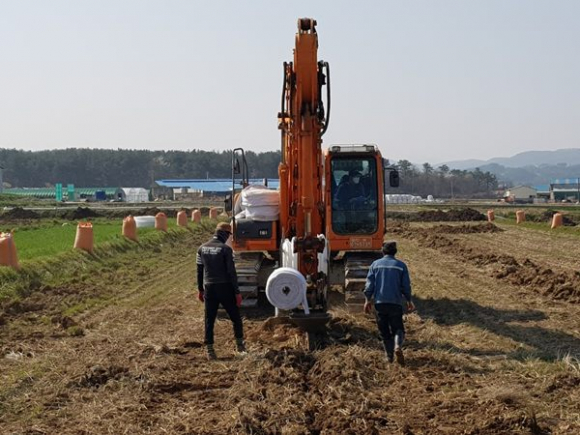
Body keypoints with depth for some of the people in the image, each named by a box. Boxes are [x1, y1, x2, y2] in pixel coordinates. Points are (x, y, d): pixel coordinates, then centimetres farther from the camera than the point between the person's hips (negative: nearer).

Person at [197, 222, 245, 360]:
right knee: (235, 317, 12)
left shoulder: (202, 248, 5)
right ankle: (240, 345, 18)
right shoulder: (225, 249, -11)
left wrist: (200, 289, 18)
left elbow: (199, 270, 9)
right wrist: (237, 292, -8)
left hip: (209, 288, 4)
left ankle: (210, 350, 6)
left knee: (209, 320, 8)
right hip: (225, 287, -4)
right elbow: (231, 272, -12)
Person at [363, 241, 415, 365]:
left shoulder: (375, 264, 4)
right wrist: (409, 301, 15)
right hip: (395, 303, -1)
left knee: (384, 331, 11)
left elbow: (369, 284, 1)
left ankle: (389, 355, 10)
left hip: (379, 303, 1)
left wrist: (367, 300, 9)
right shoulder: (401, 265, 1)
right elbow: (406, 286, 2)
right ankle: (398, 346, -20)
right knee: (398, 328, 8)